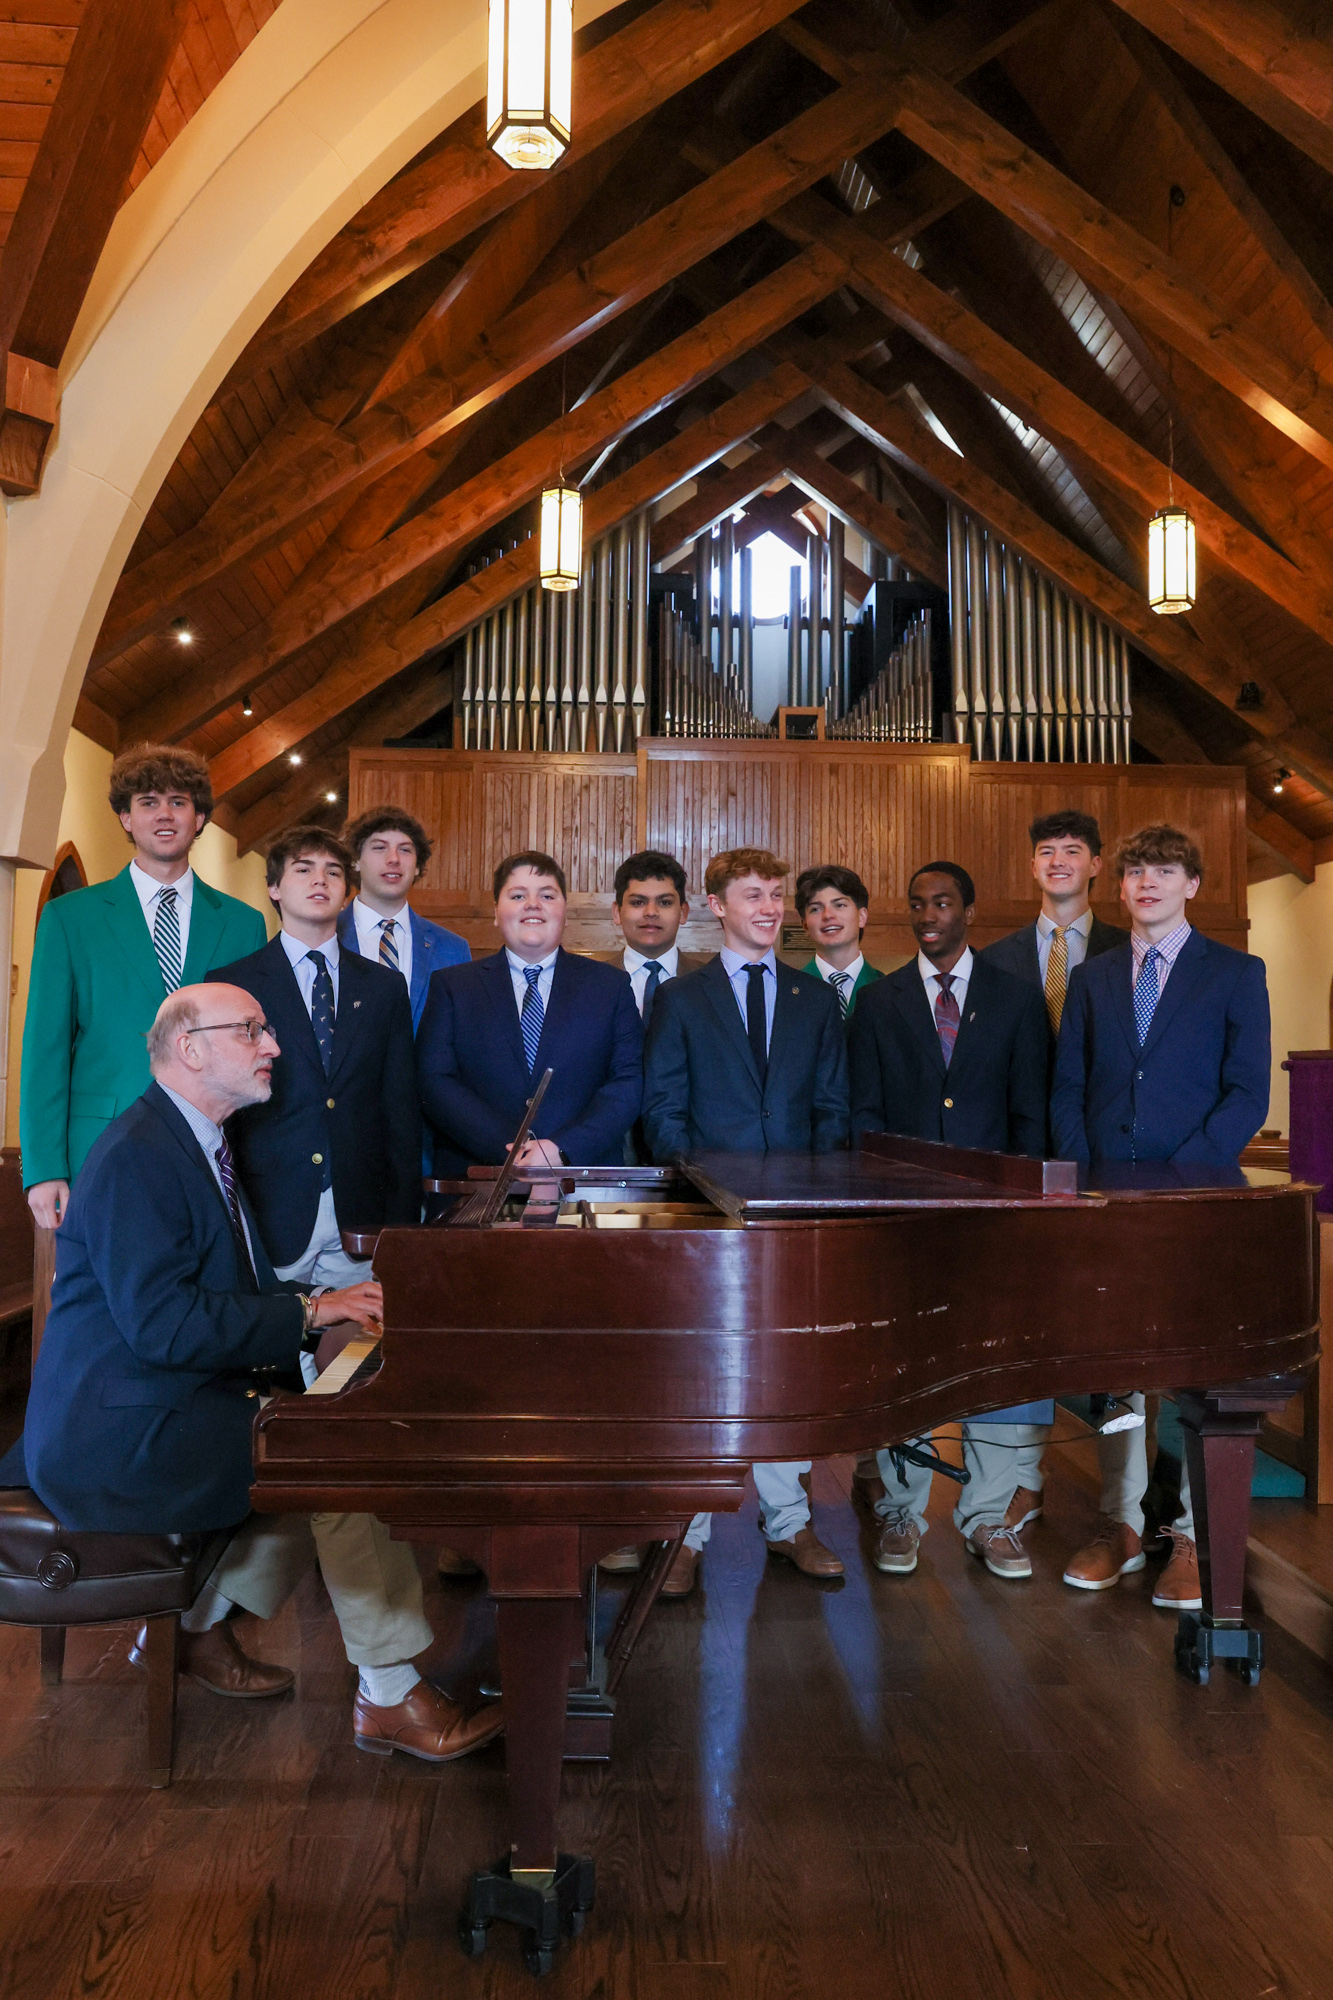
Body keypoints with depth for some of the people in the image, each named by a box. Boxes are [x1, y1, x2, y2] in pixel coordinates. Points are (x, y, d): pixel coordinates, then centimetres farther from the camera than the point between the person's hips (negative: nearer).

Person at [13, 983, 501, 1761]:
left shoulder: (199, 1143, 13)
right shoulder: (137, 1157, -19)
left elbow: (240, 1294, 14)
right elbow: (160, 1324, -27)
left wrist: (331, 1305, -2)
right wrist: (308, 1312, -23)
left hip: (174, 1406, 10)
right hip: (121, 1434, -10)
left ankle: (199, 1627, 20)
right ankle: (390, 1697, -5)